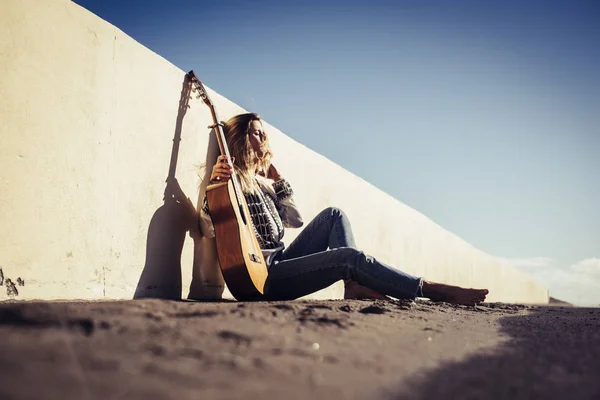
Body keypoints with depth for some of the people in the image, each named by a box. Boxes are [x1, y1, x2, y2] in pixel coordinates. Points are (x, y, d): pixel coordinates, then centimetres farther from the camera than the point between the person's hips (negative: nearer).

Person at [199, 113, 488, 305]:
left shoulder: (261, 181, 21)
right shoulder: (231, 179, -5)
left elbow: (294, 219, 18)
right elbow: (208, 231, -18)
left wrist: (277, 180, 15)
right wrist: (213, 187, -34)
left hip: (281, 262, 9)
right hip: (263, 274, -9)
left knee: (333, 216, 4)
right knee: (349, 256, -20)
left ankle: (354, 286, -15)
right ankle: (435, 291, -16)